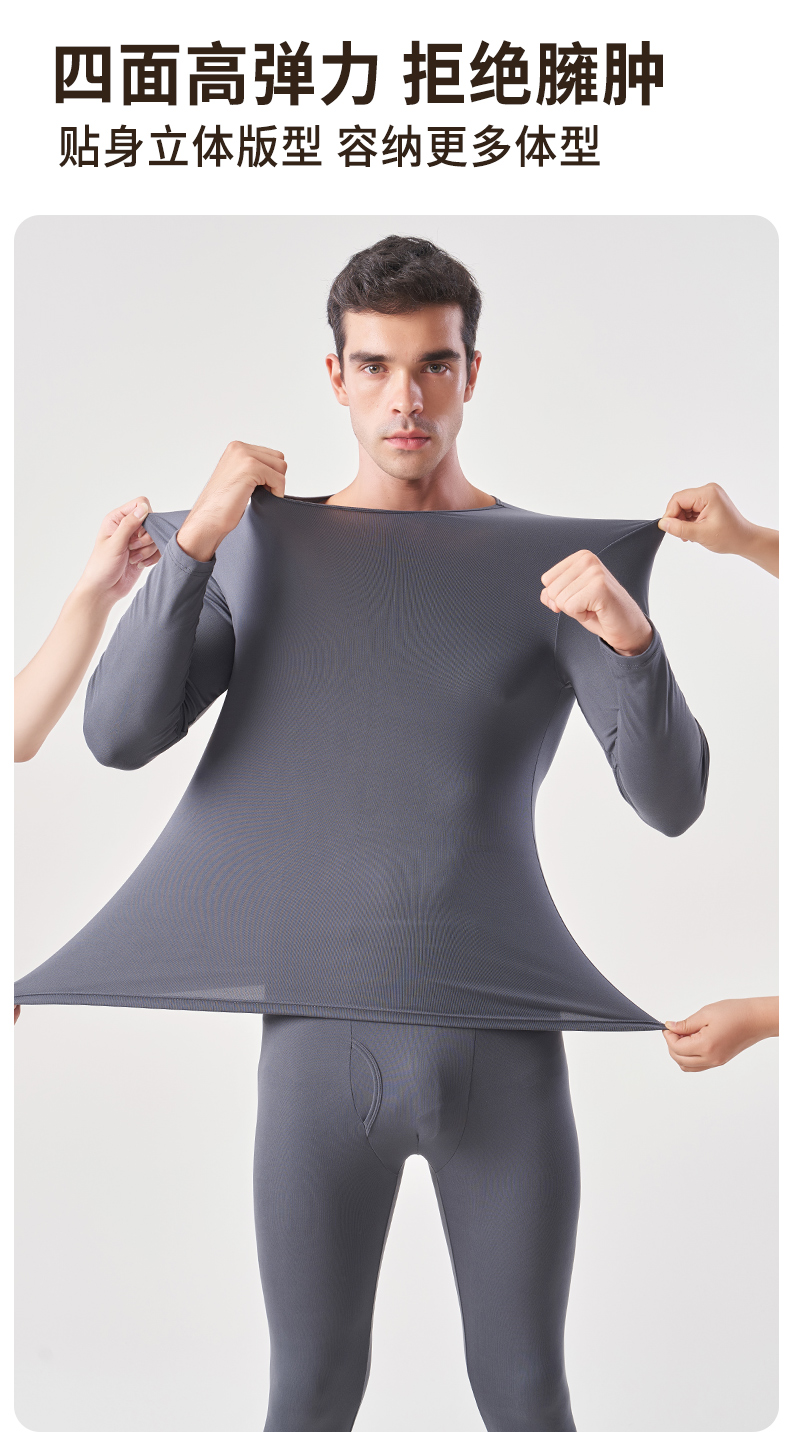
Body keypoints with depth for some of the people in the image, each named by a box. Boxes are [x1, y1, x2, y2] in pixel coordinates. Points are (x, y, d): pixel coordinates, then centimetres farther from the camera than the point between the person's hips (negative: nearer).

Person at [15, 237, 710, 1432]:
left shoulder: (564, 566, -1)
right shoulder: (263, 549, 3)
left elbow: (671, 801, -9)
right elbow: (118, 738, -9)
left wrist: (634, 638, -28)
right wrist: (196, 537, -20)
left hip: (503, 1044, 0)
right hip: (322, 1042, 1)